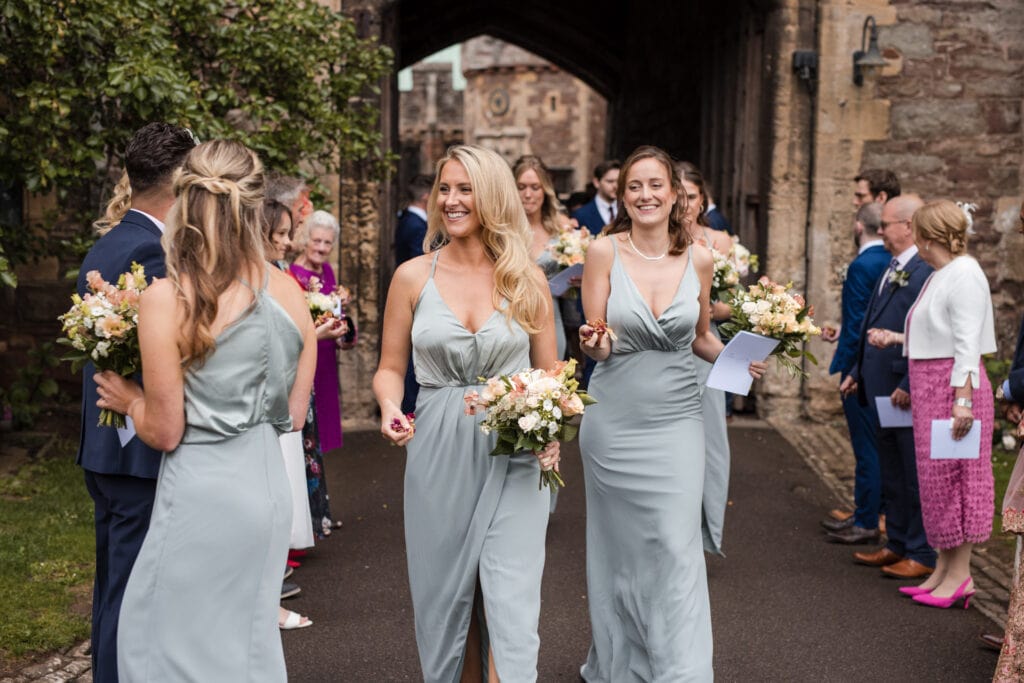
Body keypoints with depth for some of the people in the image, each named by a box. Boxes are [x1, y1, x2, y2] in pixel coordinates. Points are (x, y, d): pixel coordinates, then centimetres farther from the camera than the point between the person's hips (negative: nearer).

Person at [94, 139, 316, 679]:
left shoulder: (167, 299, -15)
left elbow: (166, 432, -11)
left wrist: (129, 399, 8)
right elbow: (293, 414, 7)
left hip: (204, 490, -6)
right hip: (269, 486, 6)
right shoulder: (290, 292, -1)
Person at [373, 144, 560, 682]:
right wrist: (390, 408, -13)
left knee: (509, 603, -6)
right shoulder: (413, 276, 3)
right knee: (448, 598, 11)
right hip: (438, 456, 1)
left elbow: (548, 374, 10)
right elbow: (390, 368, 8)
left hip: (514, 457, -1)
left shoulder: (527, 280, 3)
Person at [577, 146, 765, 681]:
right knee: (618, 546, 11)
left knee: (676, 547, -3)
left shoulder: (698, 259, 1)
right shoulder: (604, 252, -5)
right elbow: (596, 344, -3)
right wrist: (595, 344, -26)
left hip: (675, 420, 1)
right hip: (614, 420, -1)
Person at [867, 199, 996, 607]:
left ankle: (960, 574, 7)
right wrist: (896, 339, 25)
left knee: (952, 477, -3)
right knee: (937, 478, 12)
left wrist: (963, 398, -24)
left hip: (952, 386, -10)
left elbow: (967, 343, -20)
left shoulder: (964, 275, -14)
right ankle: (943, 569, 21)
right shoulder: (940, 275, 14)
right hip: (930, 387, 10)